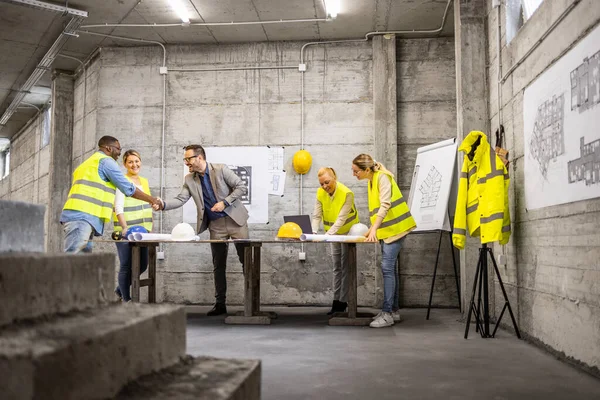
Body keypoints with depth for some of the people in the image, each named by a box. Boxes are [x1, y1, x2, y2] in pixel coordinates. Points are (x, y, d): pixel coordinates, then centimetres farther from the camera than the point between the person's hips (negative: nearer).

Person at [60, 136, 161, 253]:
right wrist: (152, 199, 9)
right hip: (82, 218, -10)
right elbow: (128, 189, -2)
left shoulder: (89, 163, 29)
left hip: (76, 216, 10)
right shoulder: (106, 161, 0)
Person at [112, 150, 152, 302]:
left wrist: (149, 228, 15)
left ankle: (121, 289, 30)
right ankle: (126, 299, 11)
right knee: (126, 265, -2)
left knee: (142, 265, 11)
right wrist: (125, 228, -24)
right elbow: (118, 208, -14)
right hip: (126, 232, -7)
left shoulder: (144, 181, 15)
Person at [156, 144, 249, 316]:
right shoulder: (189, 180, 3)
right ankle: (220, 303, 13)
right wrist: (163, 205, -20)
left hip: (235, 219, -4)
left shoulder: (220, 169, -9)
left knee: (246, 260, -2)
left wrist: (224, 202, -16)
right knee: (218, 265, 6)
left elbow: (242, 187, -8)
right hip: (216, 225, 4)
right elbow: (180, 199, -2)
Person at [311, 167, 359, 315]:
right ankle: (336, 302, 14)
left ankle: (342, 303, 0)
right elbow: (317, 215, -15)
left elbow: (341, 218, -32)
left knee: (345, 266, -4)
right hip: (333, 233, 5)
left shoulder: (347, 193, -27)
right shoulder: (320, 193, -12)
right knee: (337, 267, 9)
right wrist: (314, 232, -31)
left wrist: (328, 234, -43)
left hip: (348, 231, -5)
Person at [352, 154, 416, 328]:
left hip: (394, 228, -9)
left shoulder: (382, 177, -14)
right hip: (386, 229, 9)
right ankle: (394, 311, 16)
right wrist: (371, 229, 15)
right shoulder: (371, 181, 12)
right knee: (390, 268, 10)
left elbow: (385, 205, -23)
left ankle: (387, 313, -12)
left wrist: (374, 229, -29)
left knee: (387, 267, -13)